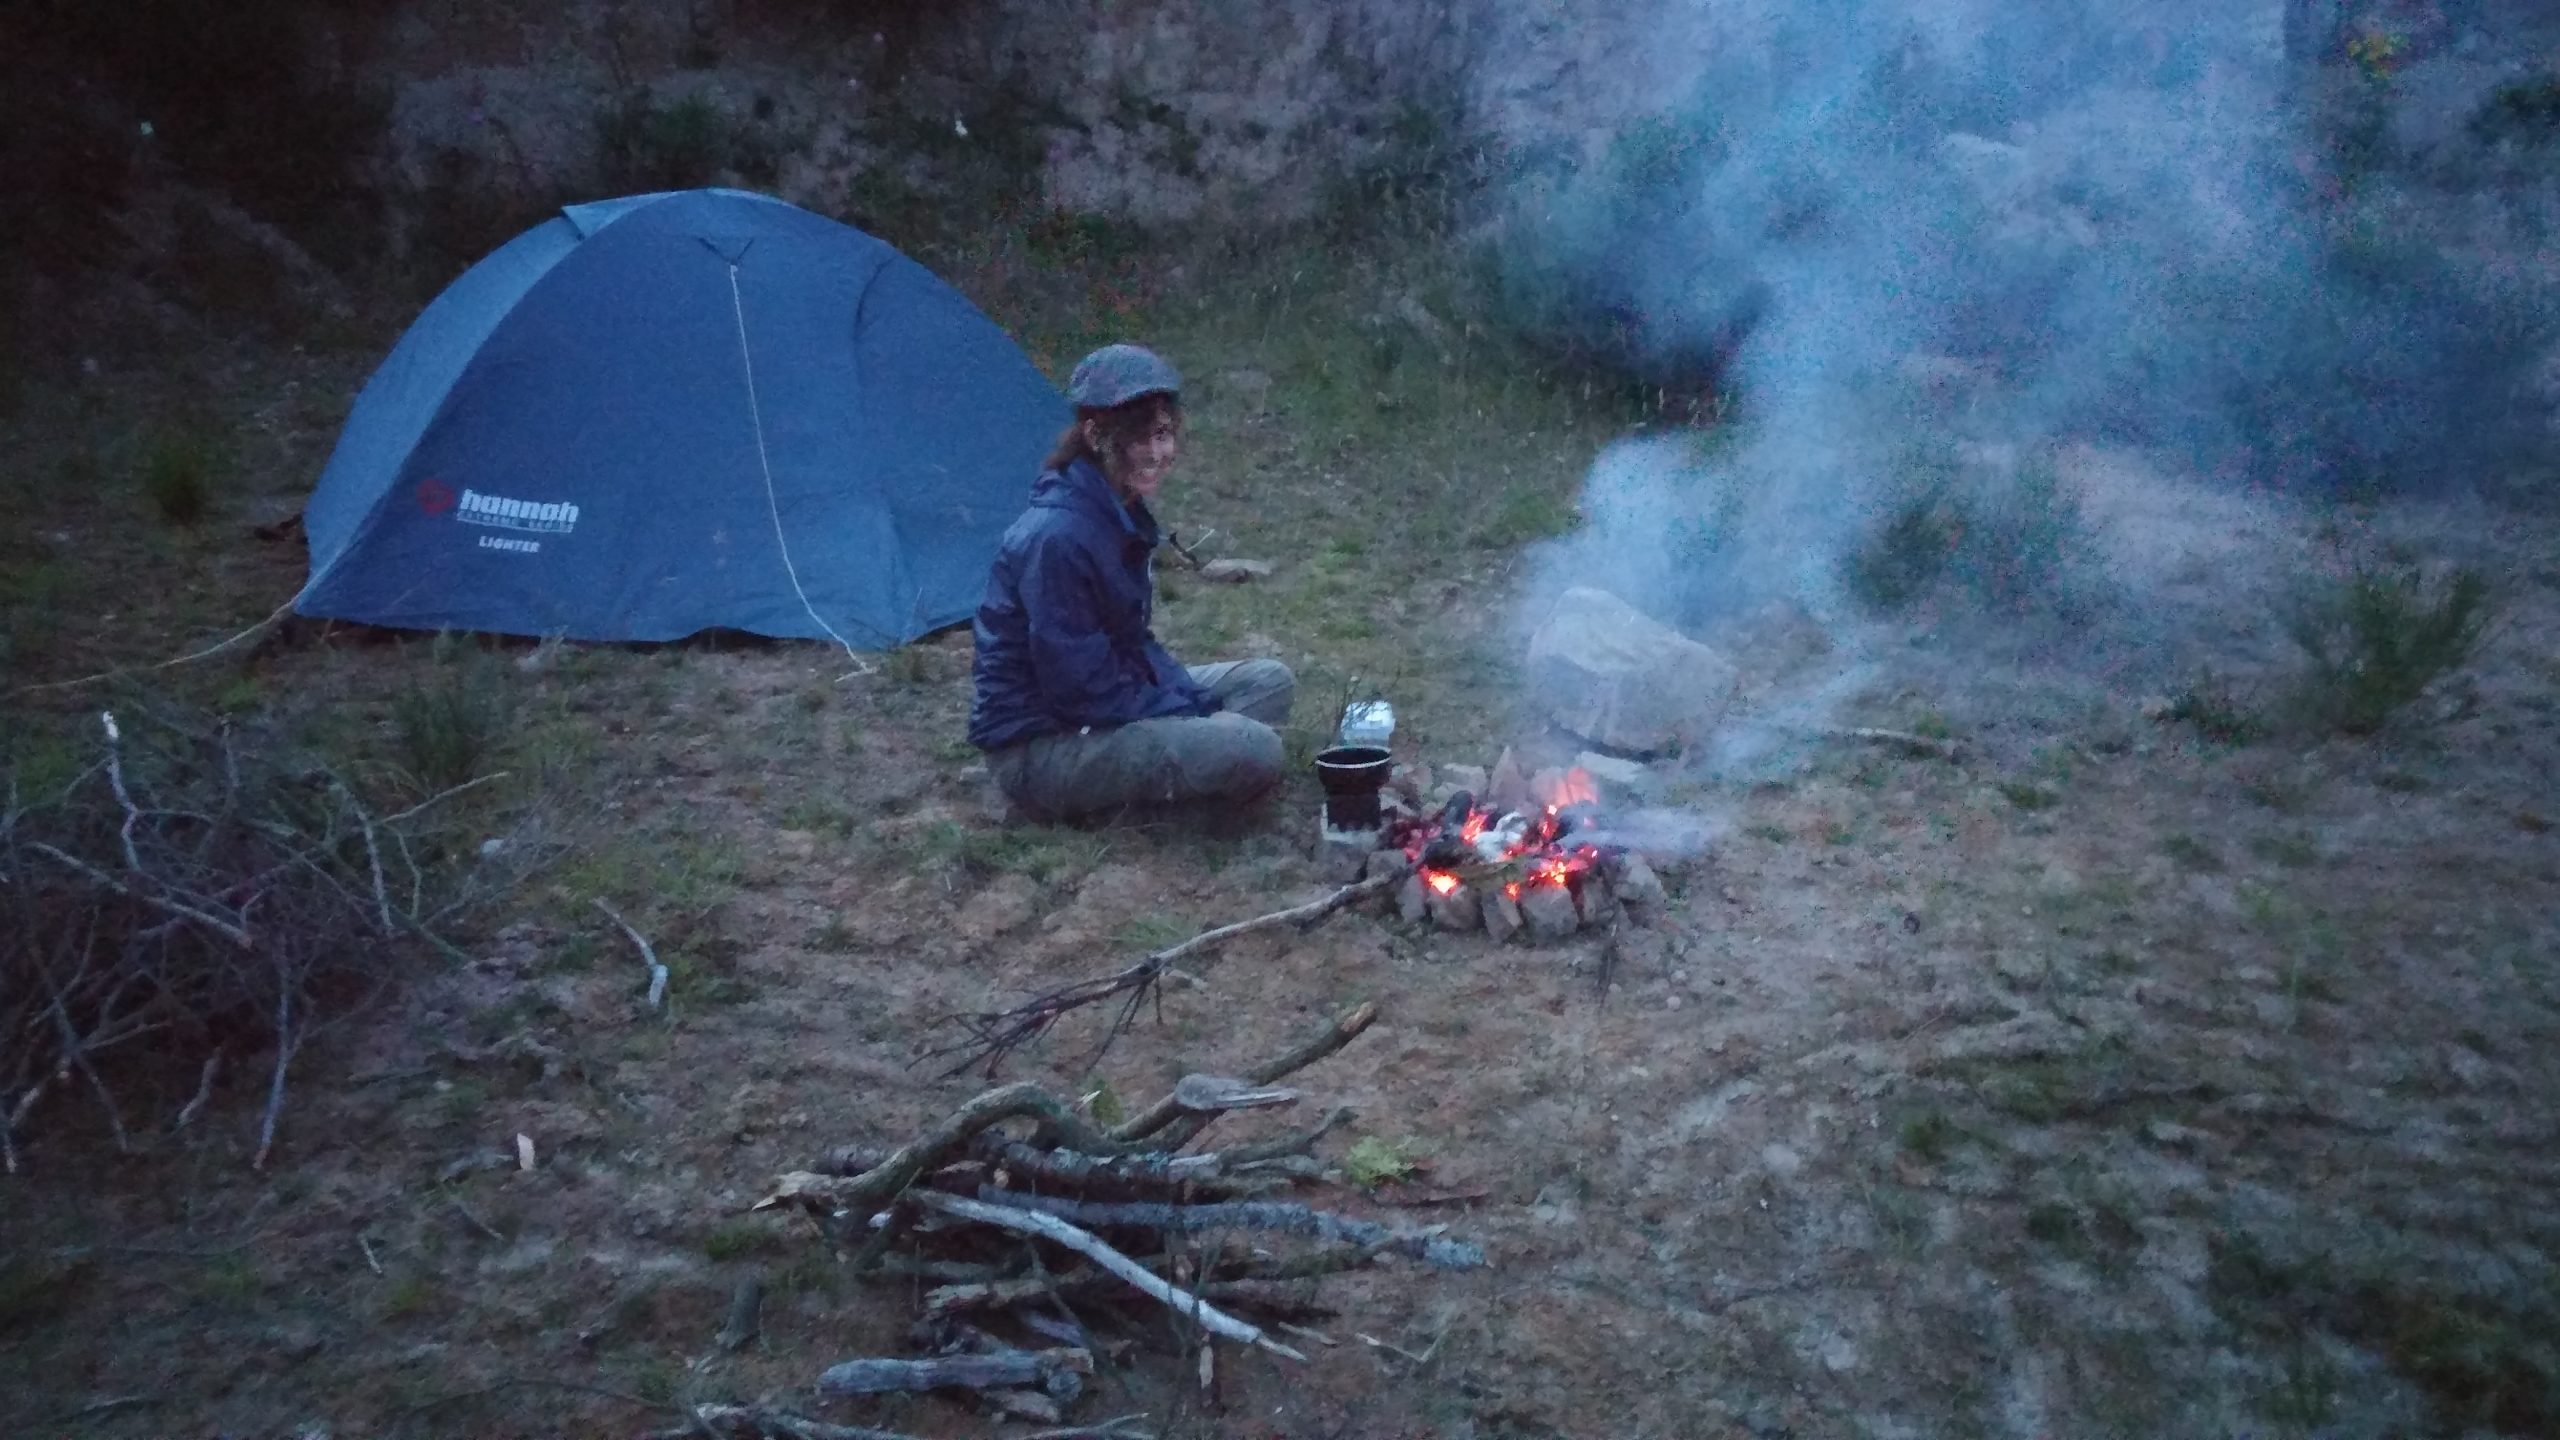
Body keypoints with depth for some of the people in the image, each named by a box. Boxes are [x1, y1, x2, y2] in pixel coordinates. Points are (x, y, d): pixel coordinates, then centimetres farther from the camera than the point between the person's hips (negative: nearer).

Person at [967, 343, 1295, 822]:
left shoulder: (1123, 512, 3)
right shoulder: (1058, 537, -27)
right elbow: (1081, 686, -24)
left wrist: (1199, 706, -1)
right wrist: (1197, 717, -14)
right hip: (1039, 747, -10)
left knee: (1271, 682, 10)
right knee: (1252, 751, -23)